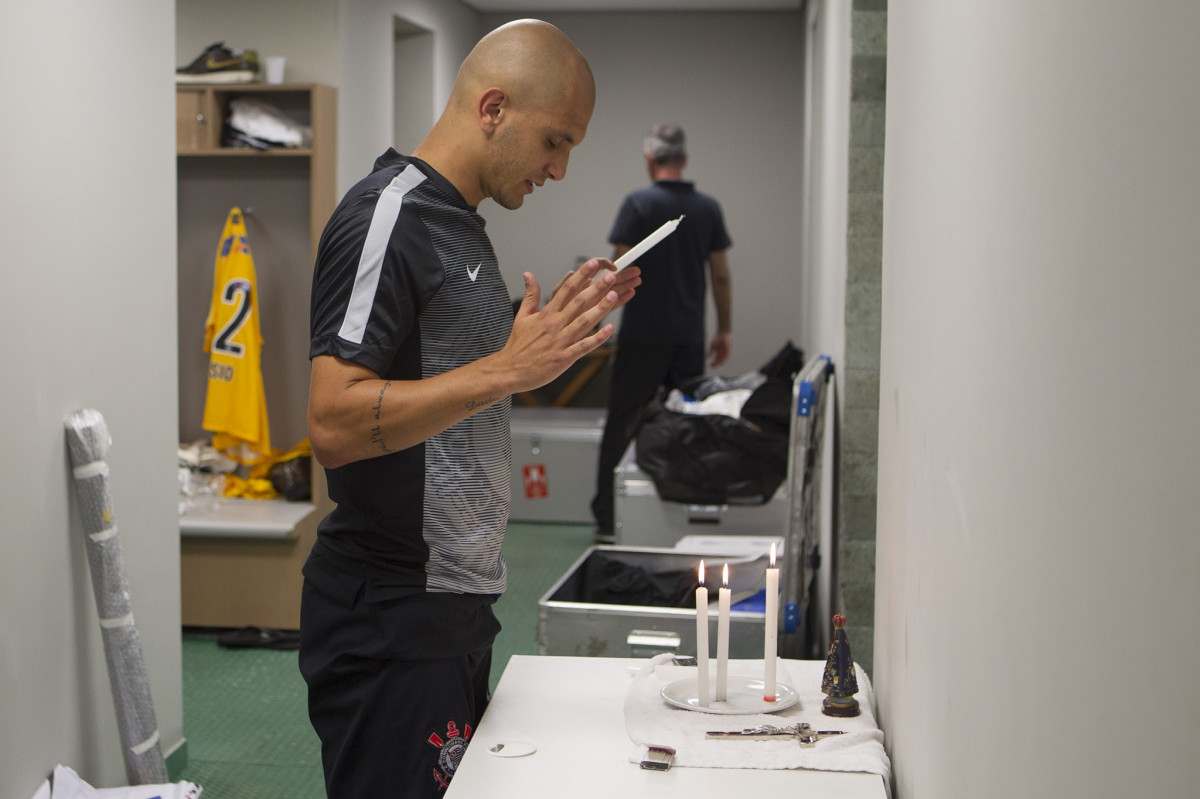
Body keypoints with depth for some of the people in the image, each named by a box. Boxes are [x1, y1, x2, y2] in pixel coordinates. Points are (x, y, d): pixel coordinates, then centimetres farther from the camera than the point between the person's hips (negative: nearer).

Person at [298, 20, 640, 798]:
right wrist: (509, 368, -26)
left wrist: (565, 322, 10)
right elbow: (335, 425, -24)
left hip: (454, 603, 10)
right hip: (390, 617, -10)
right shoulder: (387, 215, -16)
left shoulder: (462, 224, 14)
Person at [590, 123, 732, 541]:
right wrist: (724, 329, 14)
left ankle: (609, 519, 3)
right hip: (689, 335, 4)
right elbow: (721, 274, 6)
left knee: (622, 425, 3)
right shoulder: (709, 208, 5)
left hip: (643, 335, -4)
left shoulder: (639, 203, -8)